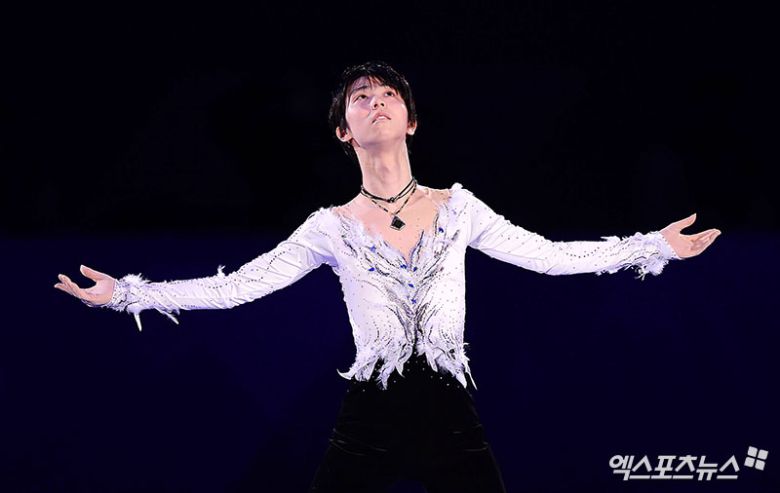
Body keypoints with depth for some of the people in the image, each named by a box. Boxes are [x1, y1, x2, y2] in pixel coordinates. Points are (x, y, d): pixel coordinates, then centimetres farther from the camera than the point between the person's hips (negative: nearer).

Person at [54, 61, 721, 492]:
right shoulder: (332, 228, 3)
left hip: (452, 414, 1)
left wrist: (657, 247, 6)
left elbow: (550, 255, 7)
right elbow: (235, 287, 1)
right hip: (368, 420, 0)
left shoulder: (457, 208, 5)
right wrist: (125, 293, -2)